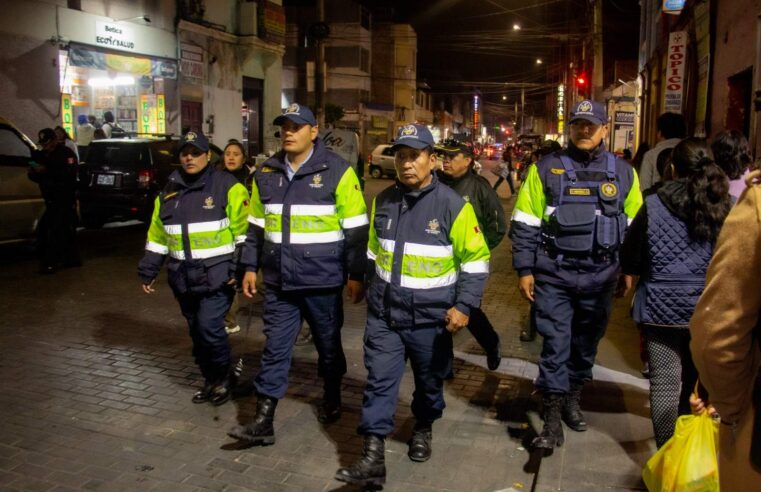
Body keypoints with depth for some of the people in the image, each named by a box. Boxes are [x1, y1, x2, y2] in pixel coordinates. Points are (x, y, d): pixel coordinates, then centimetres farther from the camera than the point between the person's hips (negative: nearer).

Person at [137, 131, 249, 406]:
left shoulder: (227, 187, -6)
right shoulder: (169, 192, 12)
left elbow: (244, 232, -10)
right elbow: (157, 236, 17)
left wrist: (239, 269, -15)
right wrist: (148, 272, 16)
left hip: (217, 275, -6)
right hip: (184, 278, 6)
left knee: (209, 327, -13)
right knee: (197, 333, 13)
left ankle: (223, 380, 10)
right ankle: (210, 381, 29)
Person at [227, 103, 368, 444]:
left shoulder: (337, 171, -8)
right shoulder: (266, 173, 6)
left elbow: (356, 229, -7)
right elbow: (256, 225, 14)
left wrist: (356, 274, -8)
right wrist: (250, 267, 10)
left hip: (323, 279, -3)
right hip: (278, 279, 4)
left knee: (328, 343, 14)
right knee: (275, 348, 6)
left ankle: (332, 397, 38)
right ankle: (263, 421, 13)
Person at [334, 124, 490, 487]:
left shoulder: (453, 205, -12)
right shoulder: (382, 201, 2)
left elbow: (475, 260, -6)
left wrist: (464, 306, -13)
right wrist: (371, 290, 21)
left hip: (431, 318, -2)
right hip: (384, 314, 3)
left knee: (429, 382, 16)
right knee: (379, 383, 0)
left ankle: (423, 429, 42)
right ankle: (372, 457, 6)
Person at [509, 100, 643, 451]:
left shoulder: (623, 173, 7)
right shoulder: (545, 169, -1)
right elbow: (525, 224, 0)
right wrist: (525, 270, -4)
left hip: (600, 277, 3)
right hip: (553, 275, -3)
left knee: (586, 344, 16)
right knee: (555, 345, -2)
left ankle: (572, 399, 37)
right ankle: (552, 420, 7)